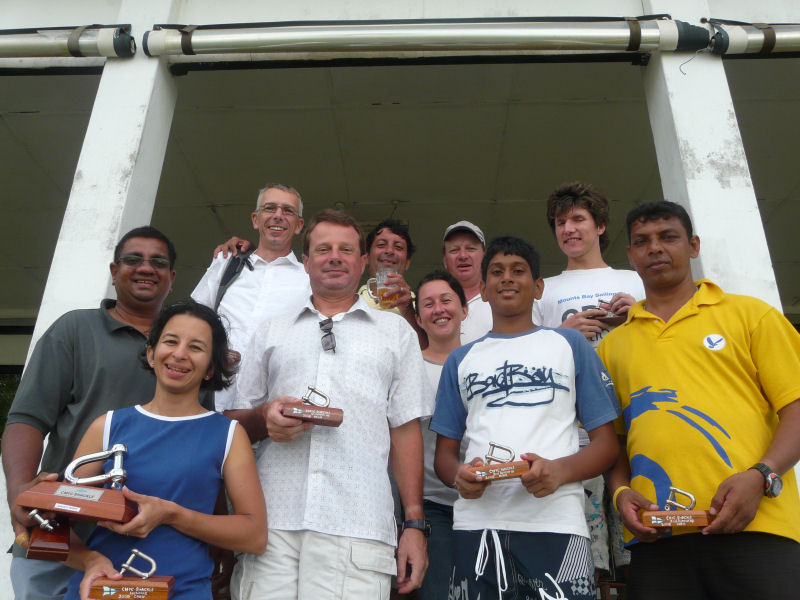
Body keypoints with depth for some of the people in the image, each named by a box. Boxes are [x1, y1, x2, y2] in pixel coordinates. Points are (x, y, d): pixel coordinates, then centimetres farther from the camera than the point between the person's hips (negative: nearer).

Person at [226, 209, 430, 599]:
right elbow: (235, 422, 18)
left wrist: (415, 523, 3)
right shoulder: (269, 332, 18)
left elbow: (406, 429, 10)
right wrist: (264, 417, -5)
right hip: (271, 523, 2)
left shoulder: (396, 331, 14)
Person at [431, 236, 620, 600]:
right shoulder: (460, 360, 18)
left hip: (556, 521, -1)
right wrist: (458, 475, -7)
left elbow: (606, 442, 7)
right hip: (476, 524, 2)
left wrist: (560, 470, -12)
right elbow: (445, 451, 16)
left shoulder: (571, 345, 12)